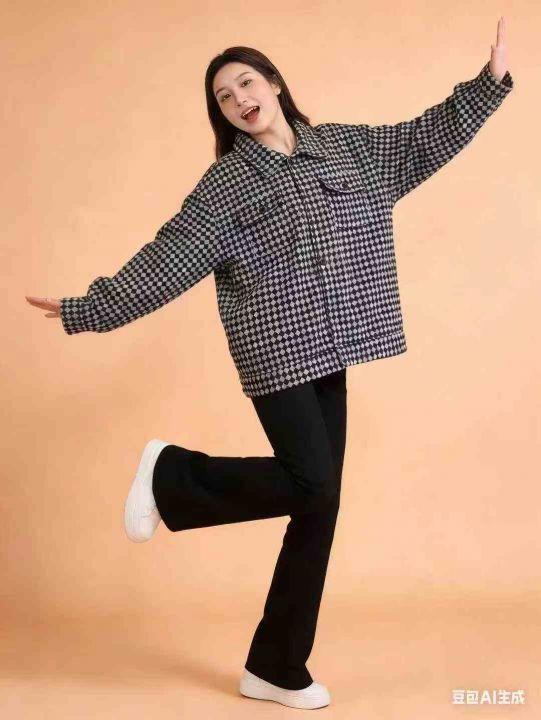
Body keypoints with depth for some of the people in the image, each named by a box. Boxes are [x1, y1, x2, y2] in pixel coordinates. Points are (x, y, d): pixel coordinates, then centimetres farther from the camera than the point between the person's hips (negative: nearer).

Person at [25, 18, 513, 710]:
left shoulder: (344, 145, 13)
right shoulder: (226, 183, -2)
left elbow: (426, 138, 18)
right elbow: (167, 260, -4)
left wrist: (491, 80, 15)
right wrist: (89, 309, -8)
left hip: (327, 355, 5)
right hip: (277, 356, -5)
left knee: (318, 509, 4)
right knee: (312, 485, -15)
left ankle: (277, 670, 15)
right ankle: (169, 474, 7)